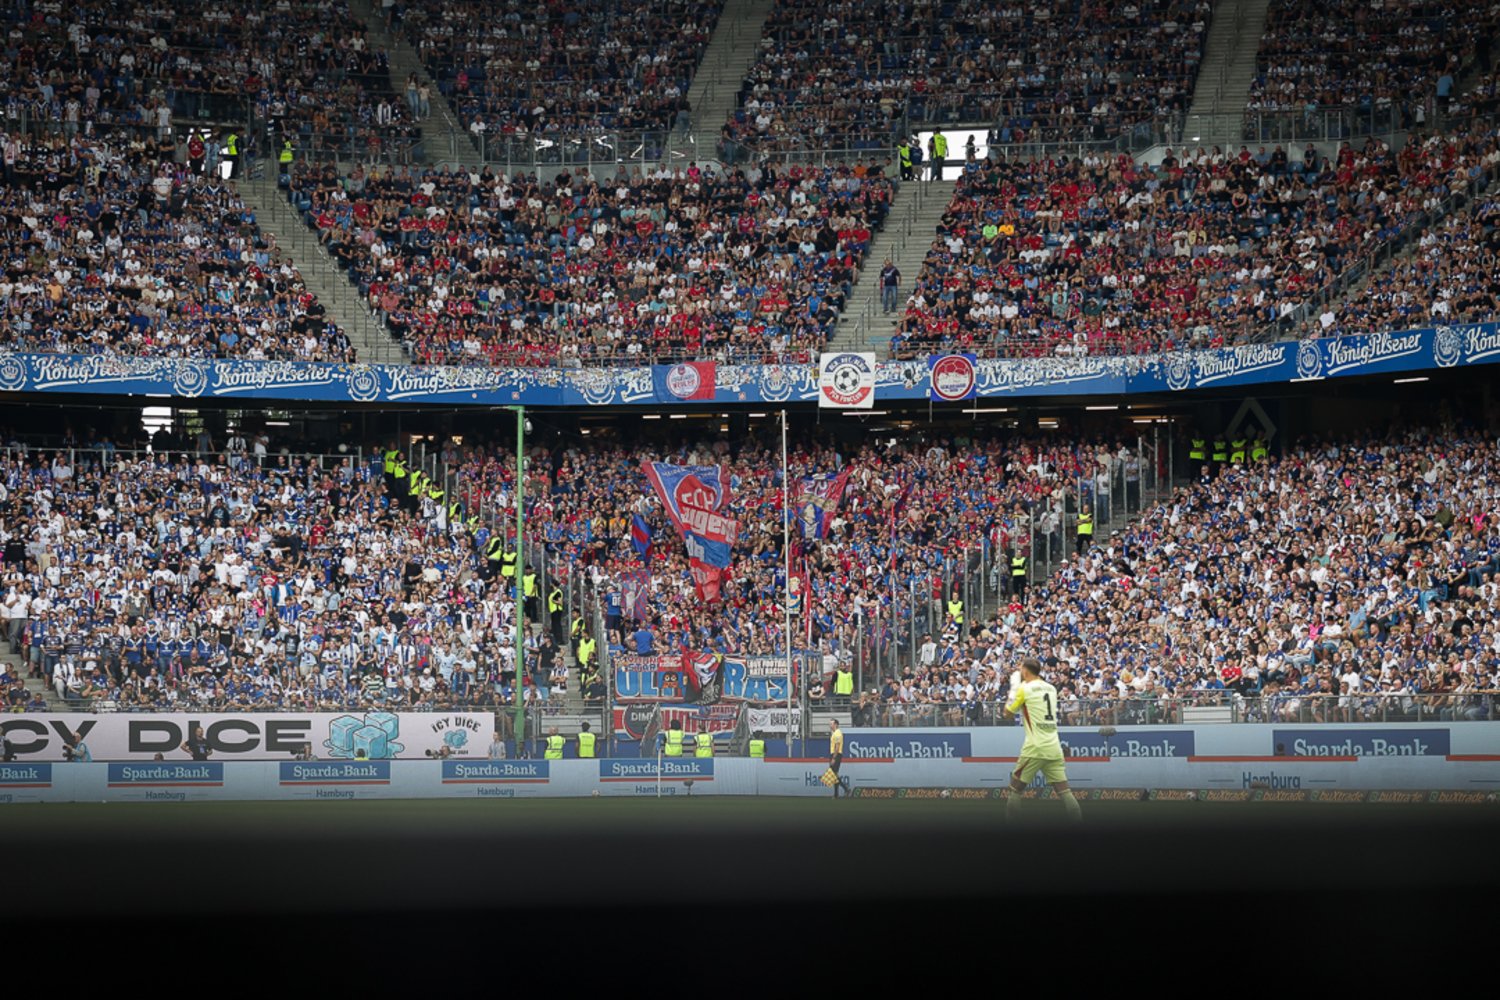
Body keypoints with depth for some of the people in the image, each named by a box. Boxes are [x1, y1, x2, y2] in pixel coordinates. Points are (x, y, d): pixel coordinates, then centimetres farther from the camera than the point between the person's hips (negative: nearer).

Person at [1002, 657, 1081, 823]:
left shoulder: (1024, 689, -4)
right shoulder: (1051, 689, 14)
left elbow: (1007, 713, 6)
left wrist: (1012, 693, 21)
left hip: (1035, 747, -5)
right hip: (1054, 747, 5)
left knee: (1016, 787, 7)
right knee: (1063, 789, 1)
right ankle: (1079, 823, -8)